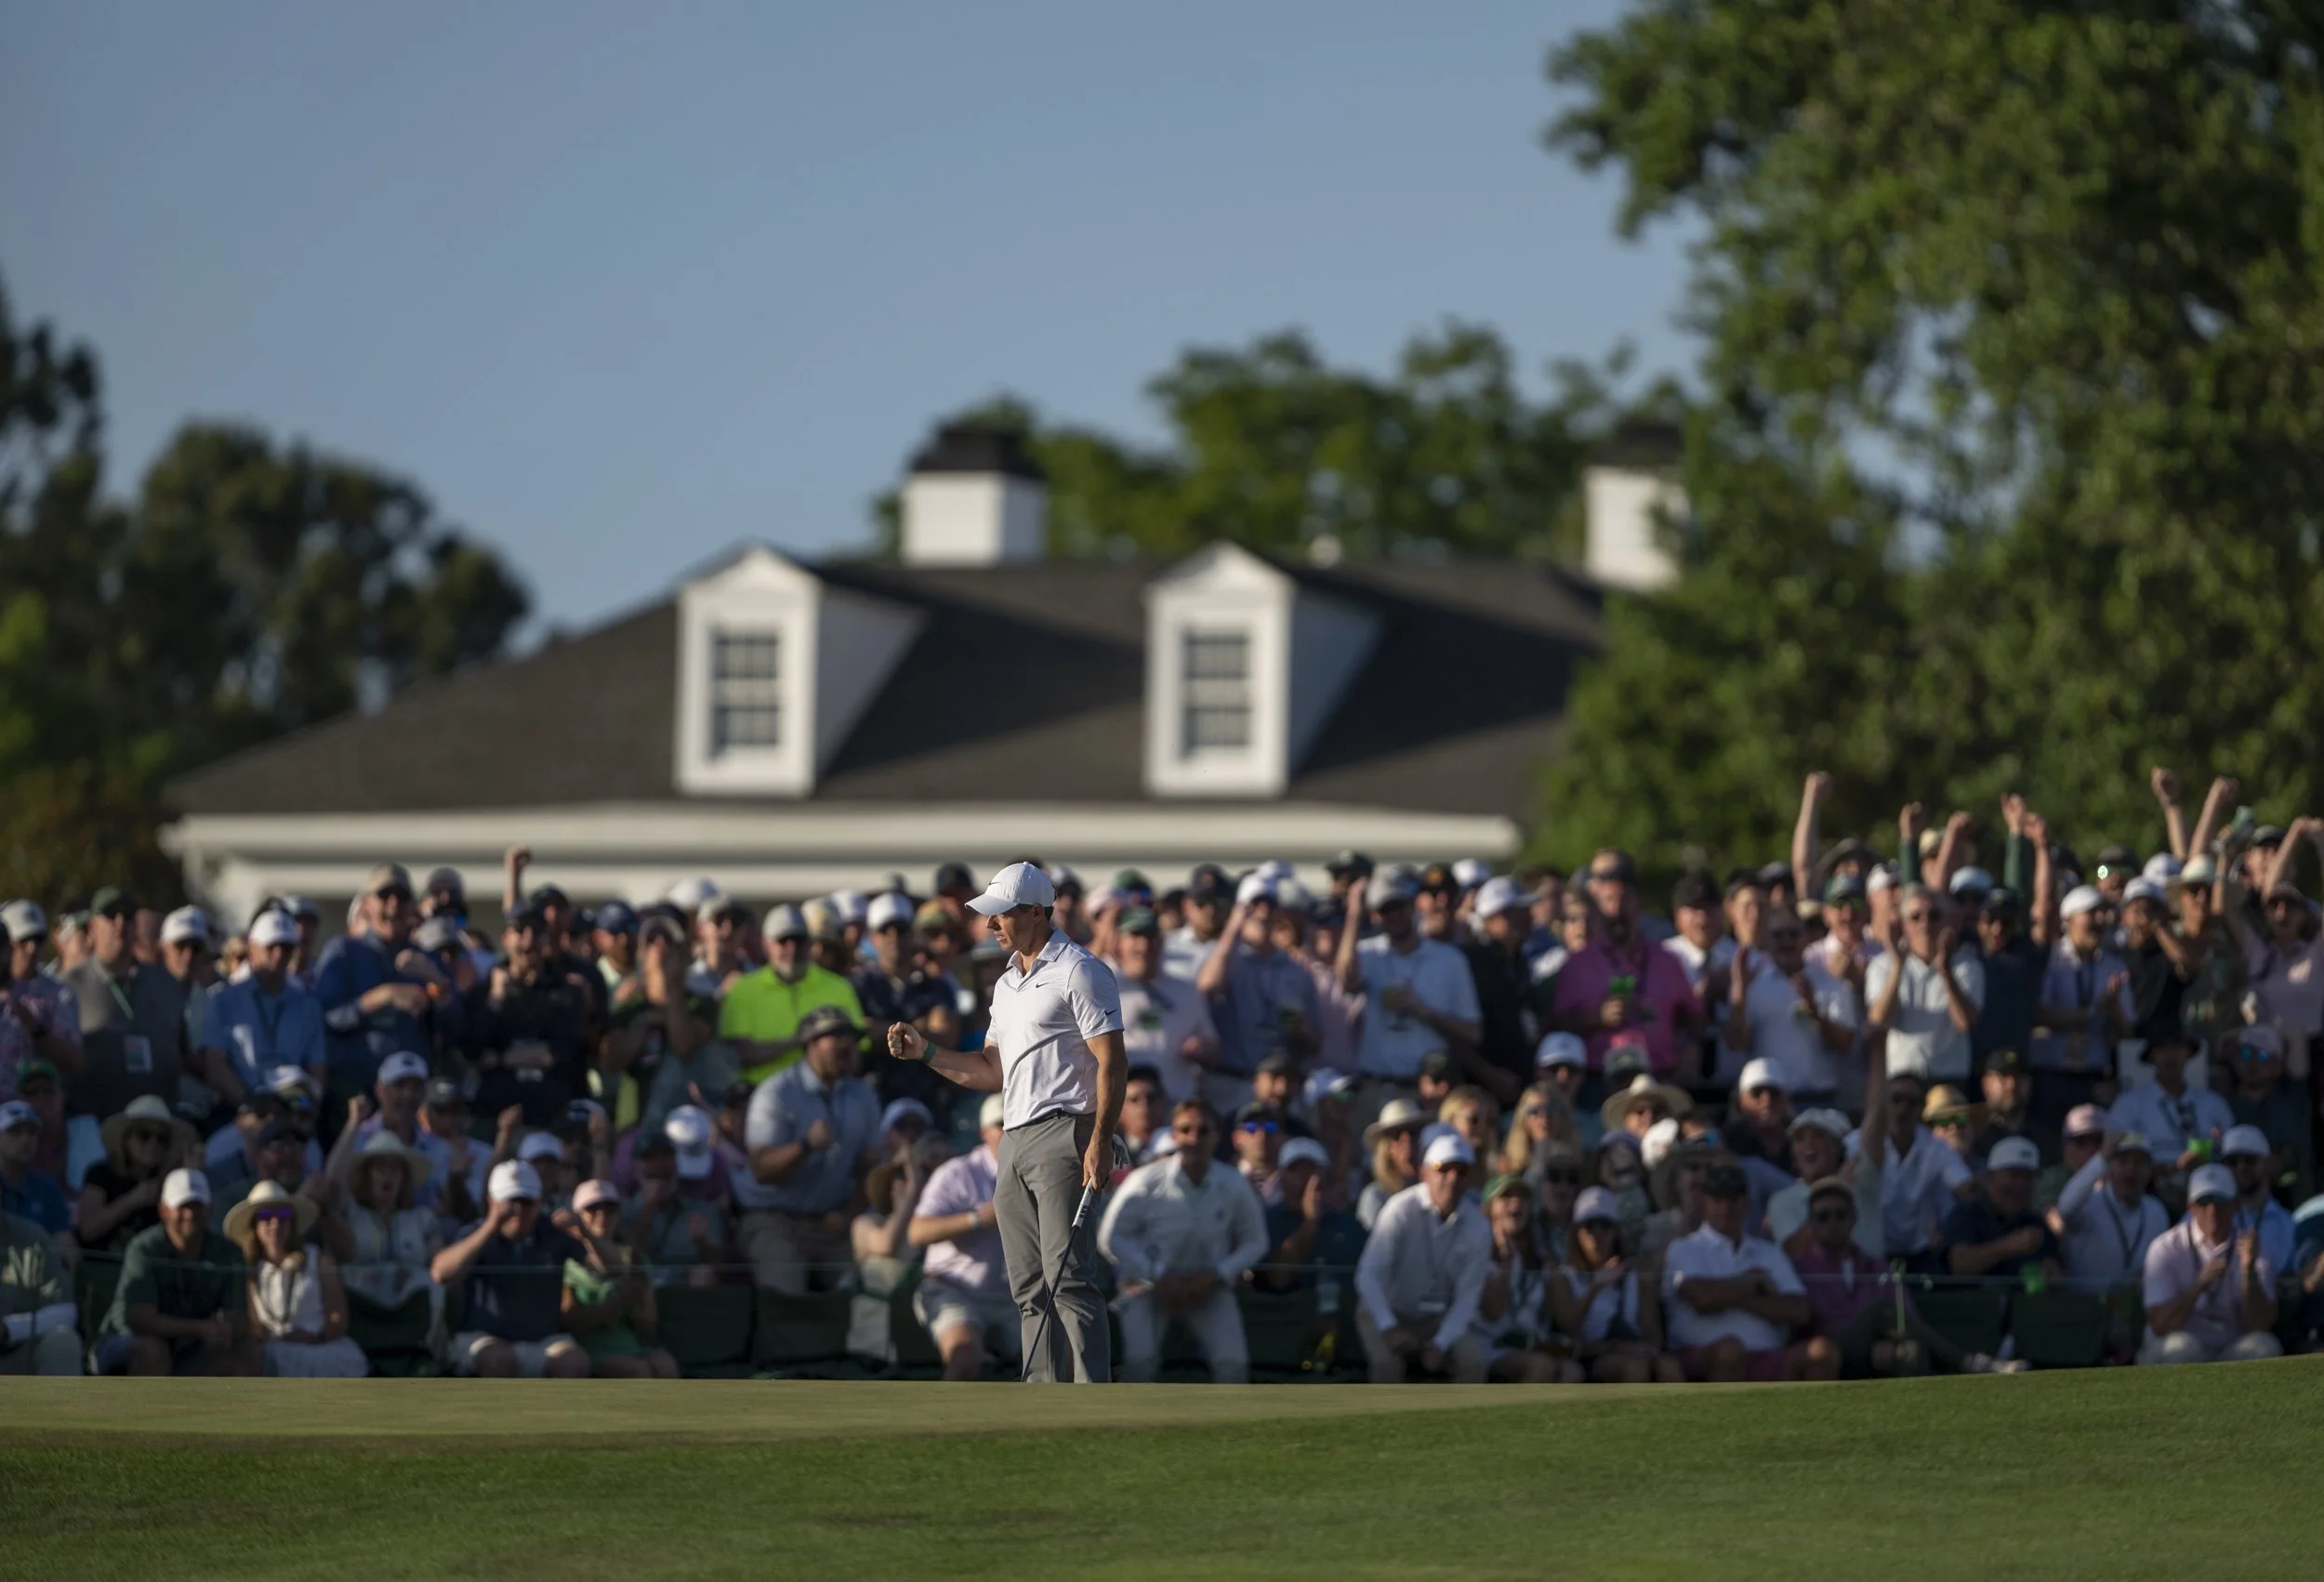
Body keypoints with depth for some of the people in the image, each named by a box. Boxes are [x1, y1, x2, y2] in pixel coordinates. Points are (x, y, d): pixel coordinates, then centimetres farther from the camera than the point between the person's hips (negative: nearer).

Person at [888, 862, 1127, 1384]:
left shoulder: (1079, 972, -5)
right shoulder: (1006, 984, 22)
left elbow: (1111, 1062, -11)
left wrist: (1100, 1141, -20)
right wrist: (926, 1052, 13)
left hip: (1064, 1134, -9)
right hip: (1014, 1141, 9)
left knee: (1069, 1278, -16)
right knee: (1029, 1288, 4)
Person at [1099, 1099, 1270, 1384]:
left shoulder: (1234, 1187, -13)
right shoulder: (1146, 1182, -19)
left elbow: (1255, 1242, 2)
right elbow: (1111, 1239, -11)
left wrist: (1214, 1276, -13)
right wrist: (1159, 1278, -18)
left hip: (1207, 1287, 2)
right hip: (1151, 1286, -2)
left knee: (1233, 1364, -18)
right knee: (1140, 1360, -27)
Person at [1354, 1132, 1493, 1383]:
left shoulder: (1477, 1227, -10)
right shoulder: (1403, 1209, -19)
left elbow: (1467, 1295, -10)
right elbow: (1369, 1275, -24)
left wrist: (1441, 1343, -23)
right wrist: (1389, 1328, -35)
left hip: (1439, 1317, 3)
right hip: (1390, 1312, -3)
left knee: (1473, 1360, -23)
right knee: (1387, 1362, -31)